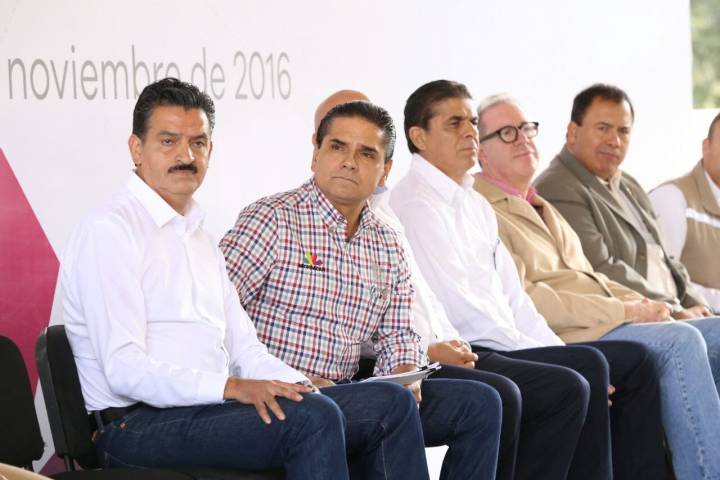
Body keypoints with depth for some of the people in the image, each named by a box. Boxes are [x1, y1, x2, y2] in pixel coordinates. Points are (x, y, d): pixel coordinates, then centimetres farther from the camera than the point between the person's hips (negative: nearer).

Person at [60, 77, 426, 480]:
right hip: (137, 424, -9)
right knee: (313, 418, -31)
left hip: (209, 406, 9)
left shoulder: (197, 235, 23)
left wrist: (300, 387, -3)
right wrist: (233, 387, -26)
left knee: (394, 405, -4)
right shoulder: (109, 231, -7)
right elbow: (125, 370, -17)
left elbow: (244, 348, 18)